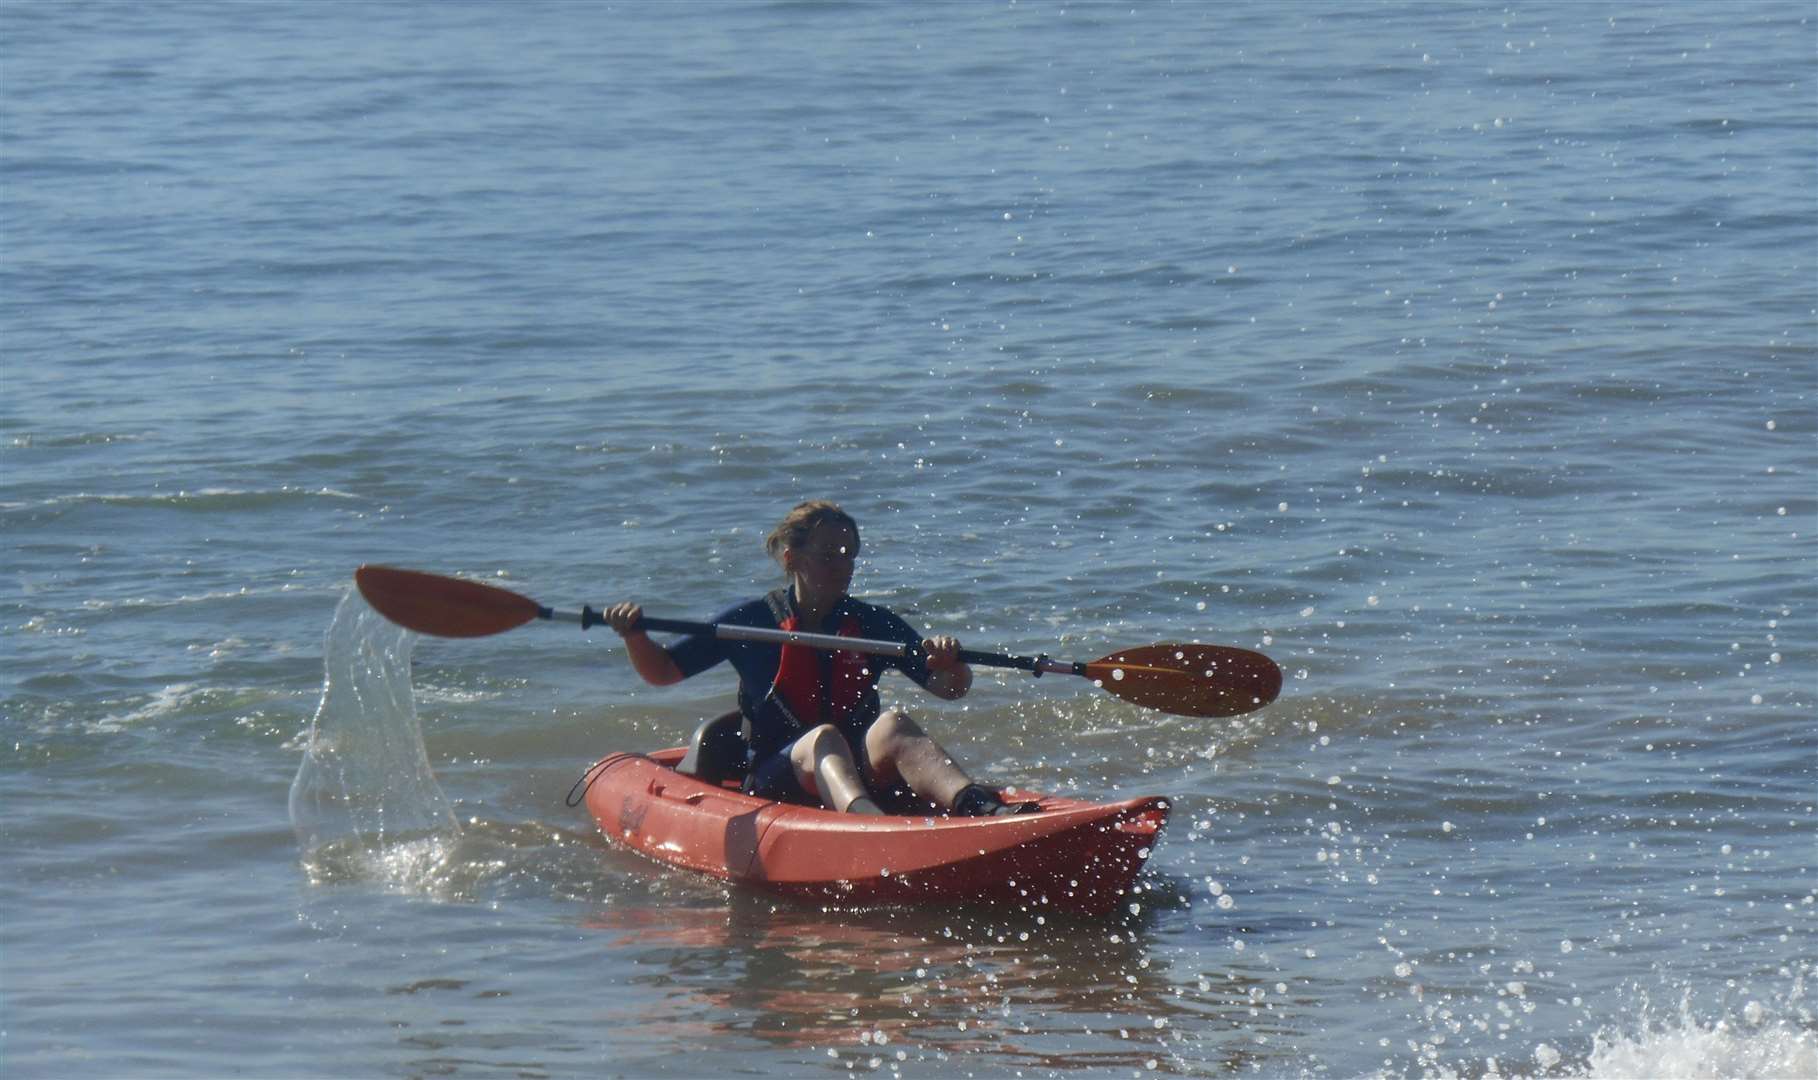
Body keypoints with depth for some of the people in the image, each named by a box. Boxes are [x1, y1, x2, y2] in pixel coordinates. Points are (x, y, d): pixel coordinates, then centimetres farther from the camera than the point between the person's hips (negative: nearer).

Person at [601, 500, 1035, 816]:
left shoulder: (873, 623, 12)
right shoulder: (750, 622, 7)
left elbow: (951, 690, 6)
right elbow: (661, 672, 11)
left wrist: (949, 663, -17)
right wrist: (634, 635, -10)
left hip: (862, 771, 2)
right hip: (776, 782, -2)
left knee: (892, 724, -30)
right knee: (822, 738, -35)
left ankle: (978, 807, -61)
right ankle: (869, 823, -71)